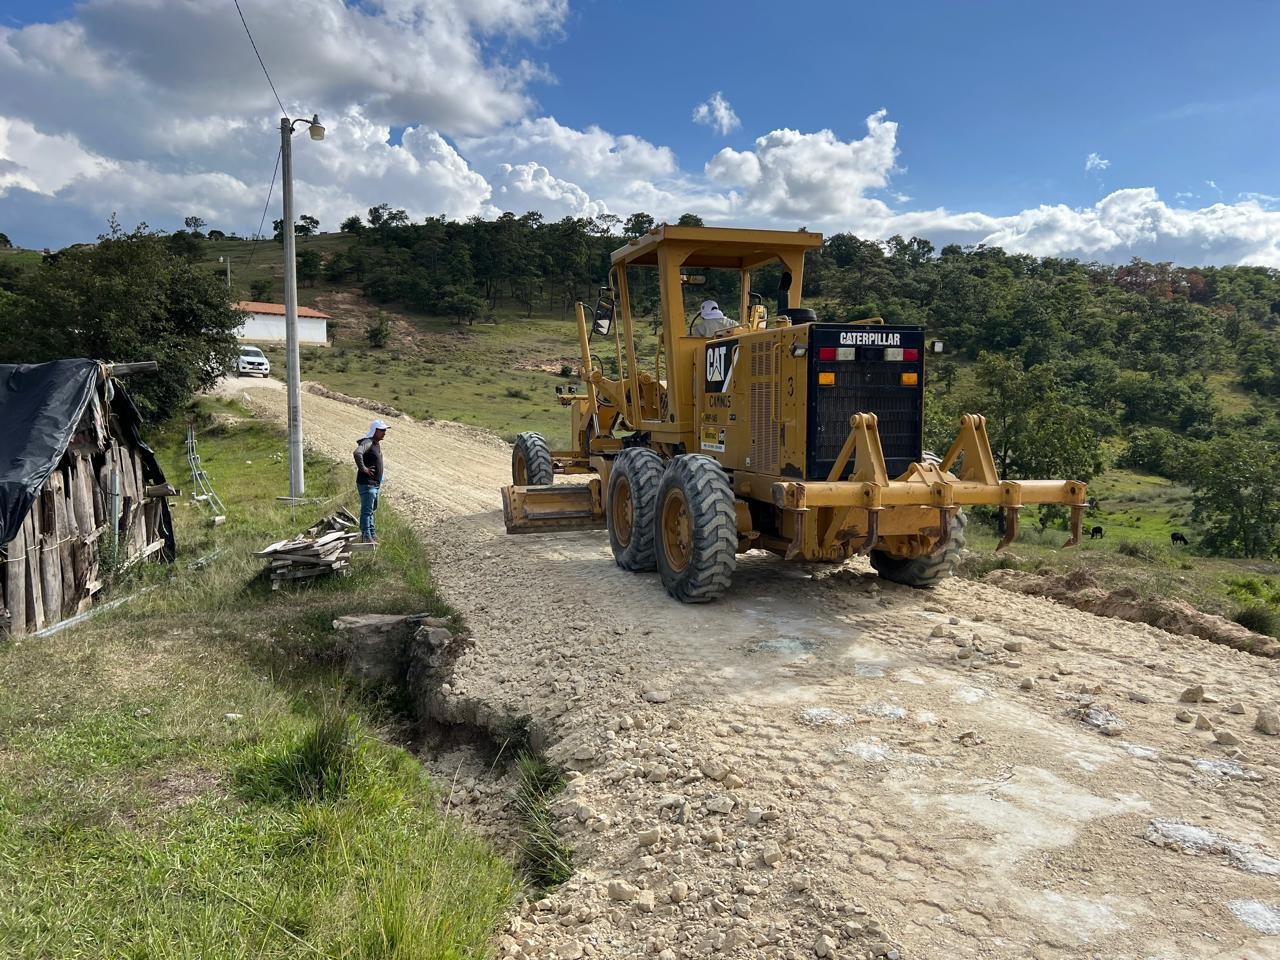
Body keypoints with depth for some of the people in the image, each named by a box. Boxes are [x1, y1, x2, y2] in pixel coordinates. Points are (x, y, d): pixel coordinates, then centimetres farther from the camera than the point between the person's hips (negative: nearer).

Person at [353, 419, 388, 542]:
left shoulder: (377, 444, 15)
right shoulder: (367, 443, -16)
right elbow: (357, 453, -37)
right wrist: (363, 468, -28)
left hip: (375, 484, 10)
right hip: (367, 484, -10)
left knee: (371, 509, 17)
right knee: (367, 510, -7)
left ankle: (371, 535, 26)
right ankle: (366, 536, -4)